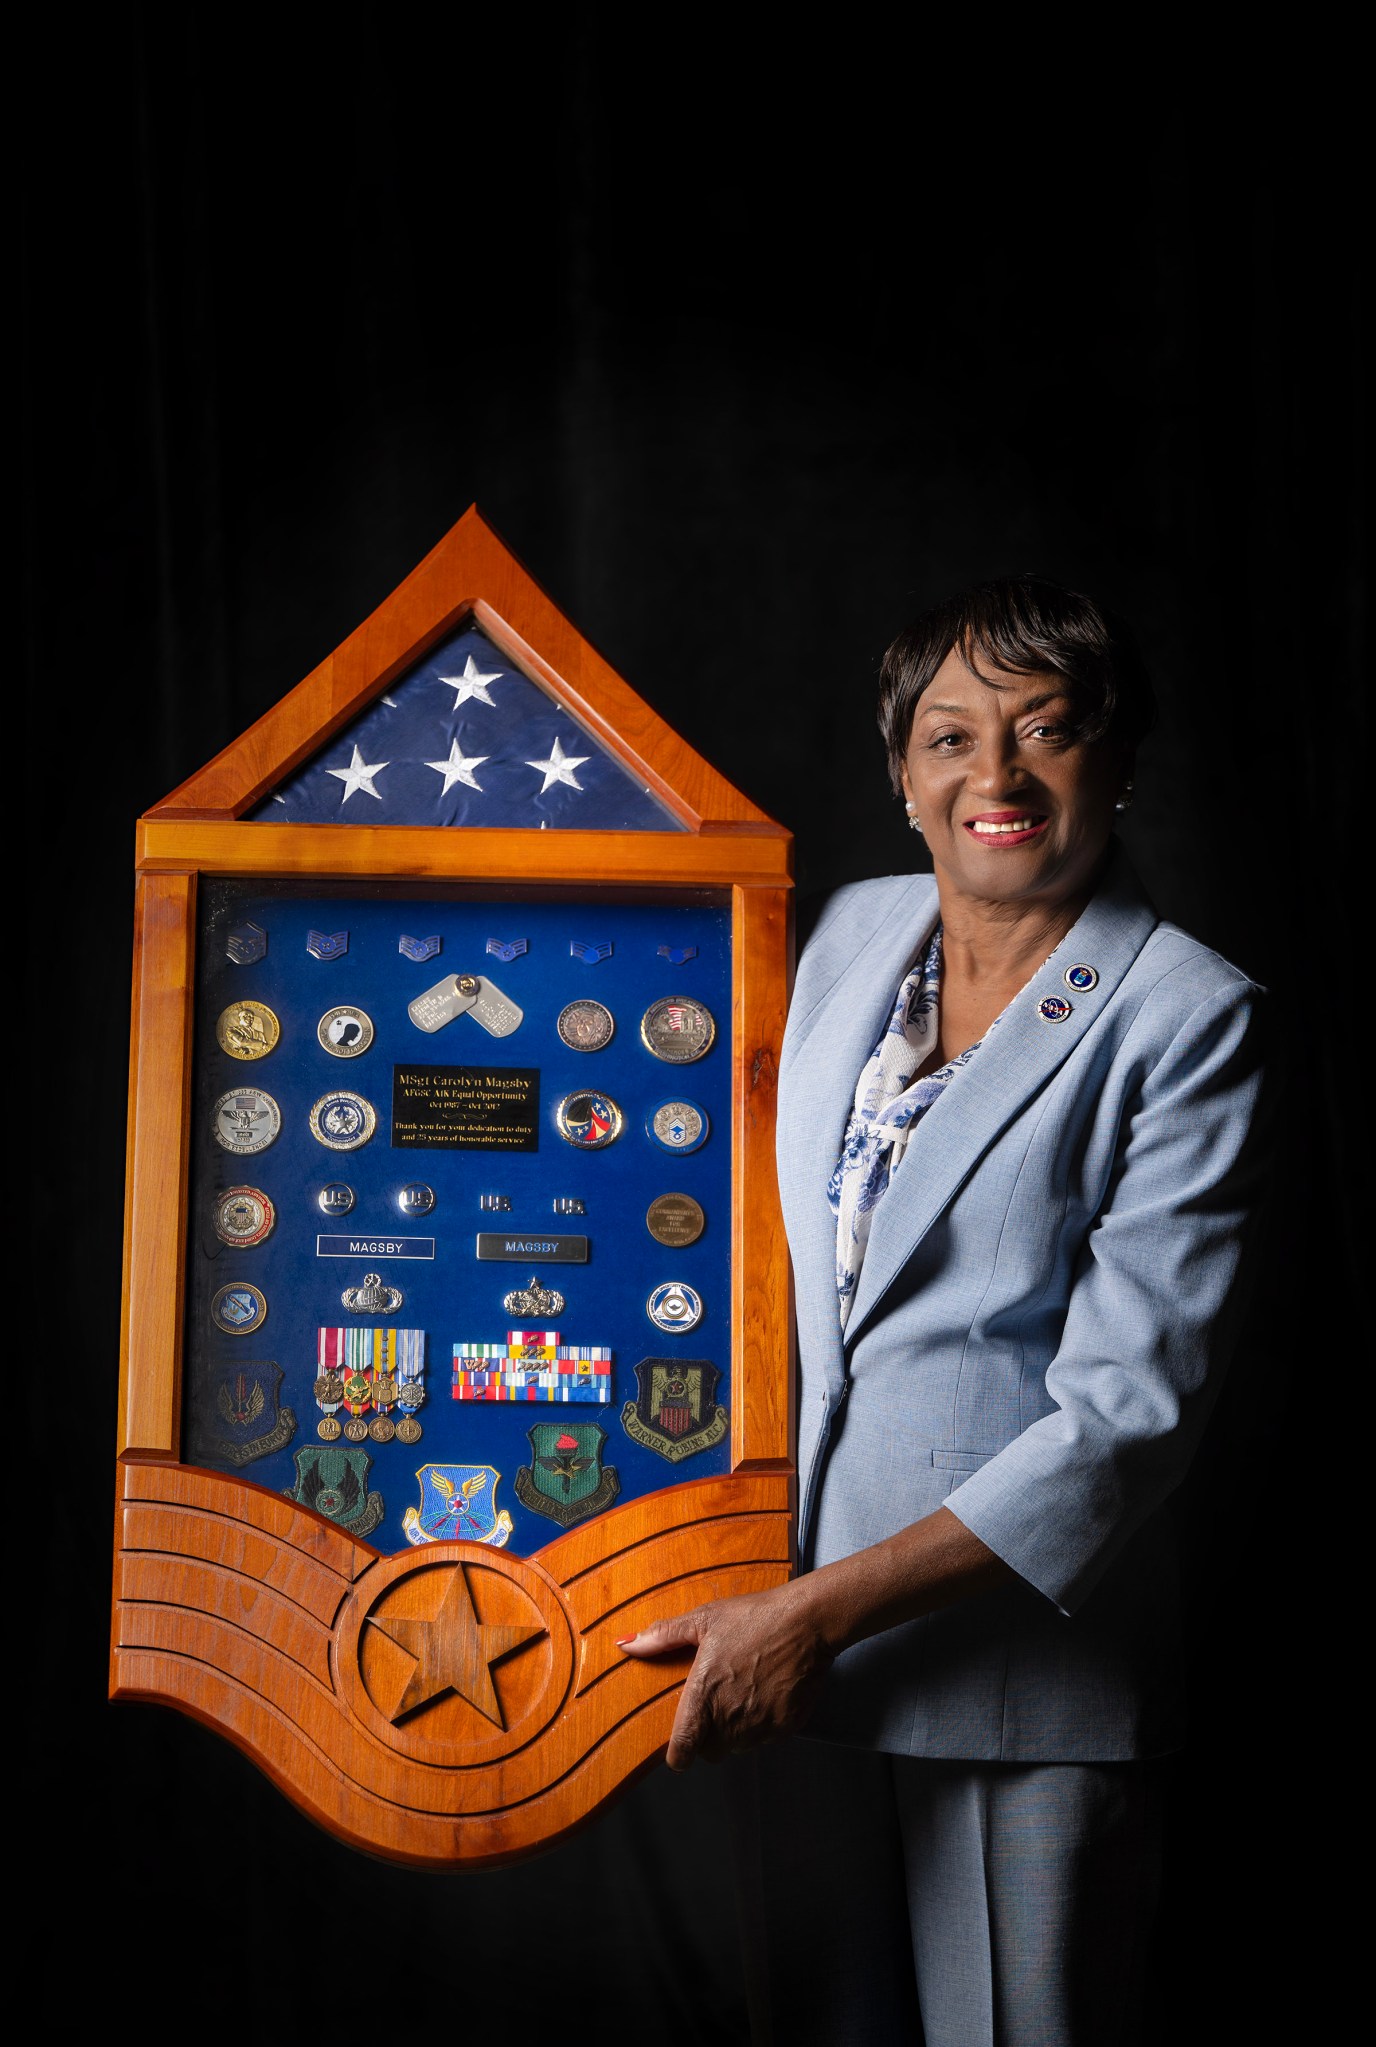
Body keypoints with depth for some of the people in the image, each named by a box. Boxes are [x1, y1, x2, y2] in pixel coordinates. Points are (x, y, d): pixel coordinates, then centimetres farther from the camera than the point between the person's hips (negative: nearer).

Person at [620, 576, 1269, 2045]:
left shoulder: (1187, 1017, -11)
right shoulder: (853, 932, 5)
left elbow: (1129, 1412, -17)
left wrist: (823, 1609, -19)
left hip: (1025, 1649, -5)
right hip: (794, 1637, 5)